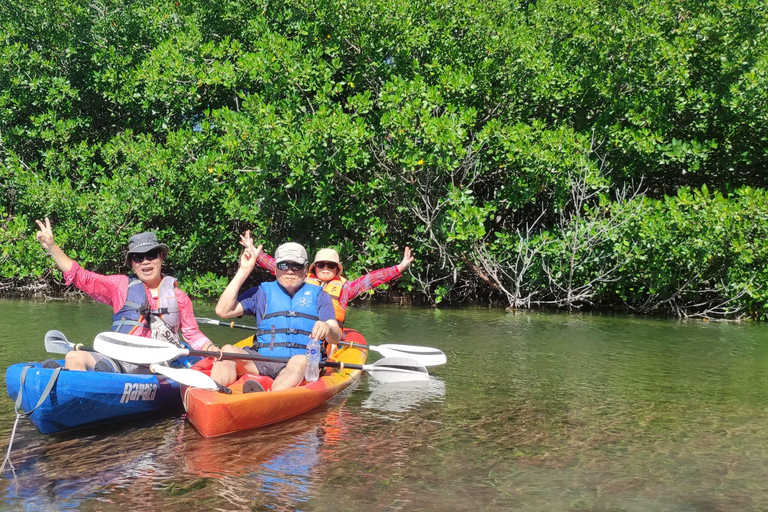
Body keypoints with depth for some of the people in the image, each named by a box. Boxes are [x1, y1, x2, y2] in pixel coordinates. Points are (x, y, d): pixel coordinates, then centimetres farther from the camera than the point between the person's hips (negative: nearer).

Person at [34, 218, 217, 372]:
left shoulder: (178, 297, 15)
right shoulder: (121, 286, 16)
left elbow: (193, 334, 18)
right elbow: (81, 277, 12)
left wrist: (212, 349, 0)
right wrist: (51, 246, 6)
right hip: (118, 360, 1)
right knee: (75, 357, -27)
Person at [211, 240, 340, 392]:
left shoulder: (318, 295, 17)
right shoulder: (263, 292, 21)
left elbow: (335, 339, 4)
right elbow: (223, 311, 8)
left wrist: (327, 328, -23)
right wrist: (244, 270, 9)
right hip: (262, 360, 2)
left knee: (300, 361, -37)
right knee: (228, 350, -25)